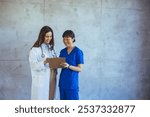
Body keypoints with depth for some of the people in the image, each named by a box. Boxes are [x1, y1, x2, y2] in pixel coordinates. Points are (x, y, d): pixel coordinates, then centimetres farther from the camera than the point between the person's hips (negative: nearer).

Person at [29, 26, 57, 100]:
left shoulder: (51, 48, 13)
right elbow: (33, 65, -15)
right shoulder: (35, 49, -9)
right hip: (41, 80, -7)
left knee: (50, 99, 10)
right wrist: (44, 62, -30)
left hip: (51, 79, 7)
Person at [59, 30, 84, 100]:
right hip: (62, 81, 6)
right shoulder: (62, 51, 10)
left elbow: (80, 69, -9)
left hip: (72, 82, -6)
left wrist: (68, 66, -23)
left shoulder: (78, 52, -7)